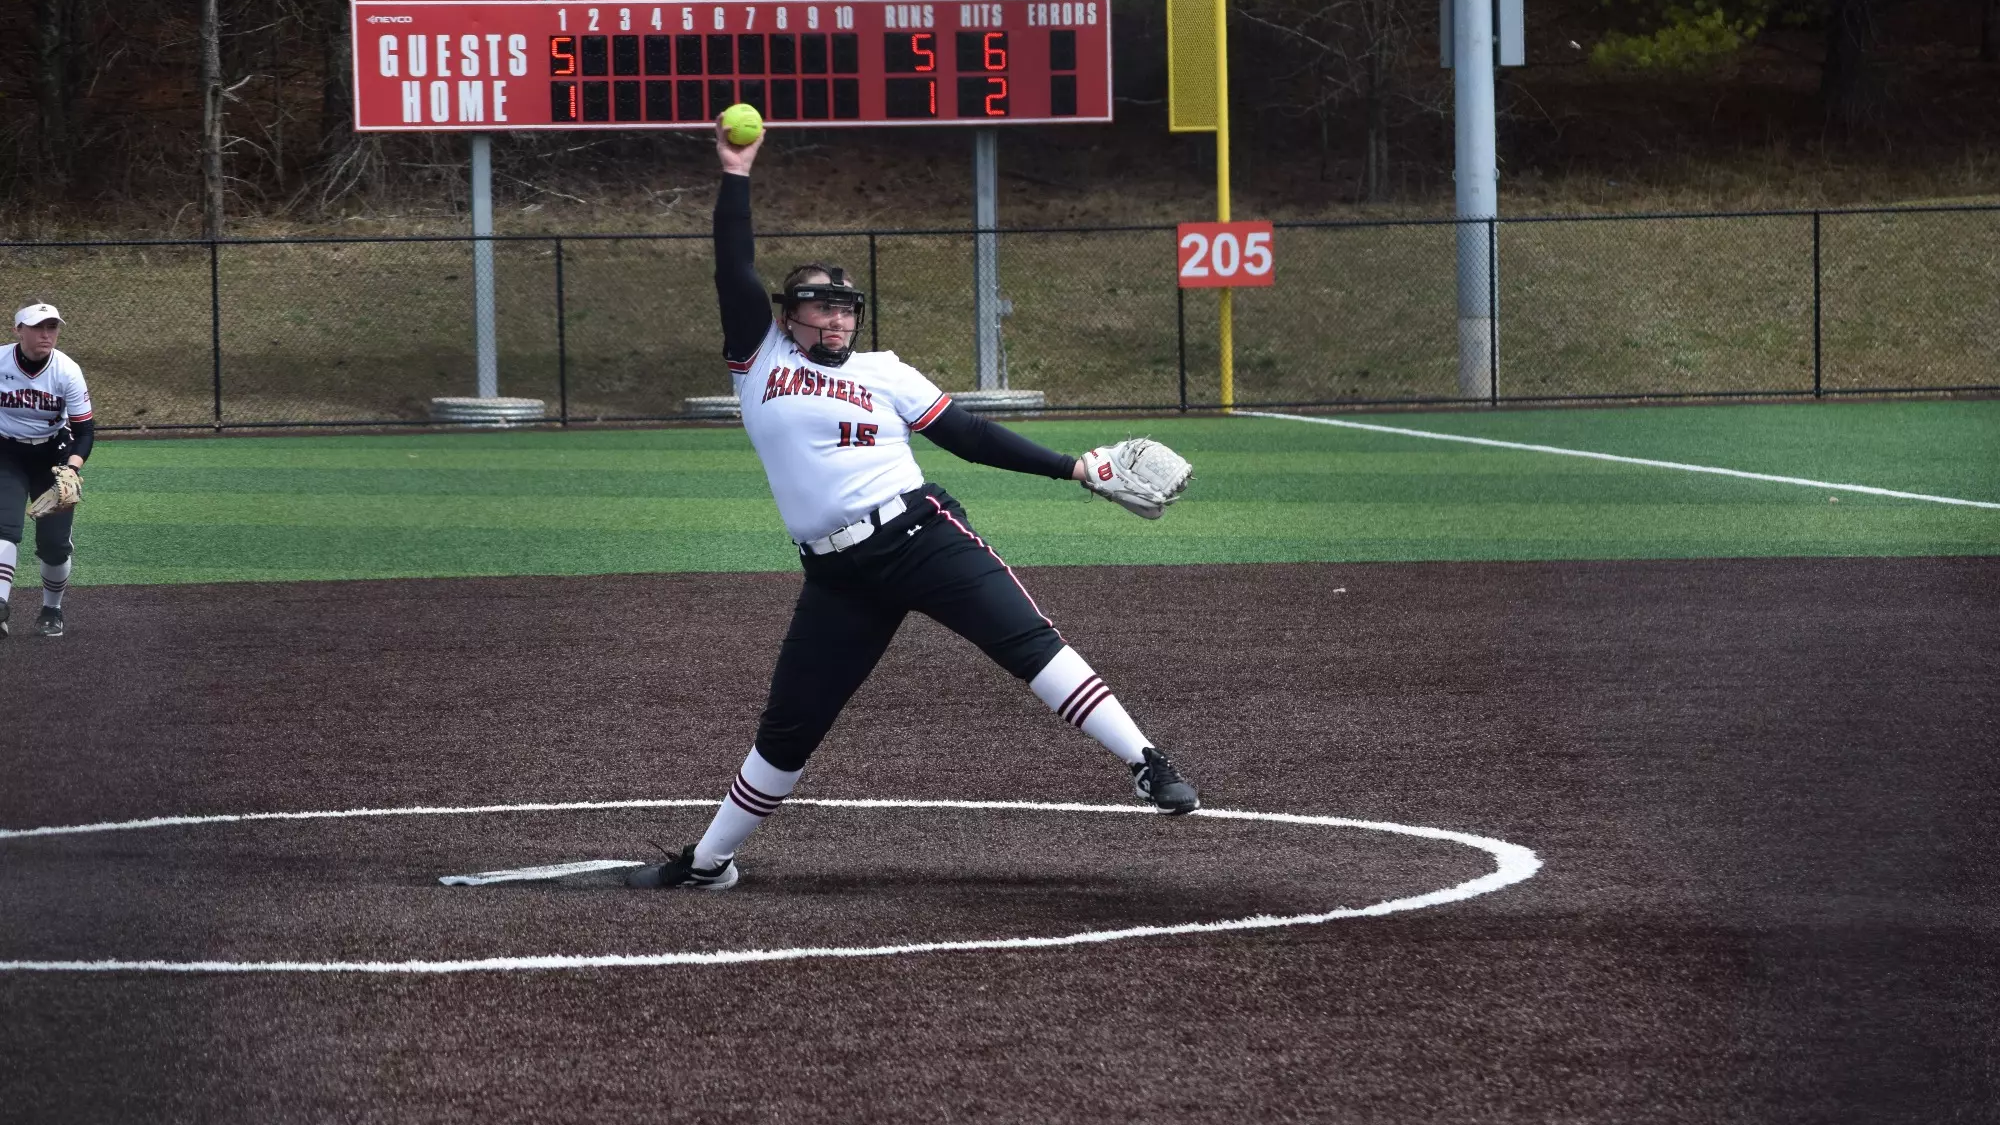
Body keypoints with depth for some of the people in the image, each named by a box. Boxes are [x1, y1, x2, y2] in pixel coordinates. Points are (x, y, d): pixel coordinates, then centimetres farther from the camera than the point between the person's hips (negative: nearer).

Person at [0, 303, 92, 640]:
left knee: (54, 542, 0)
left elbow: (83, 432, -13)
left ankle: (52, 610, 24)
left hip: (53, 455, 1)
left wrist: (72, 468, -31)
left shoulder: (68, 372, -16)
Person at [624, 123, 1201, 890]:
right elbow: (735, 272, 2)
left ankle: (1145, 765, -20)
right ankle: (708, 862, 22)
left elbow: (967, 435, 11)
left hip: (920, 533, -1)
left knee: (1028, 641, -17)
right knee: (788, 728, 6)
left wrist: (1070, 468, 6)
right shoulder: (761, 360, 10)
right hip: (837, 576, 1)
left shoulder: (883, 372, 12)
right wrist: (736, 177, 0)